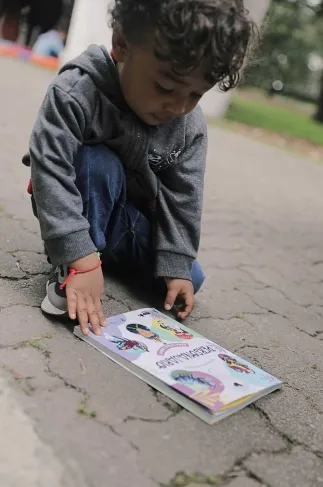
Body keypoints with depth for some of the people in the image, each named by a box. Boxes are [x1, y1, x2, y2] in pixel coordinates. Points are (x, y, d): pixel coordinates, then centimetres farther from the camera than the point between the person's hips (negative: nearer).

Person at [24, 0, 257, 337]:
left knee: (190, 279, -6)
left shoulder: (191, 127, -16)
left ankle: (109, 251, 18)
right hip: (80, 208, -5)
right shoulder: (76, 92, -30)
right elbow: (50, 170, -35)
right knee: (97, 163, -35)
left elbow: (182, 198, -10)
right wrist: (80, 258, -42)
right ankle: (69, 272, -21)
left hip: (132, 220, 5)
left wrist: (177, 266, -15)